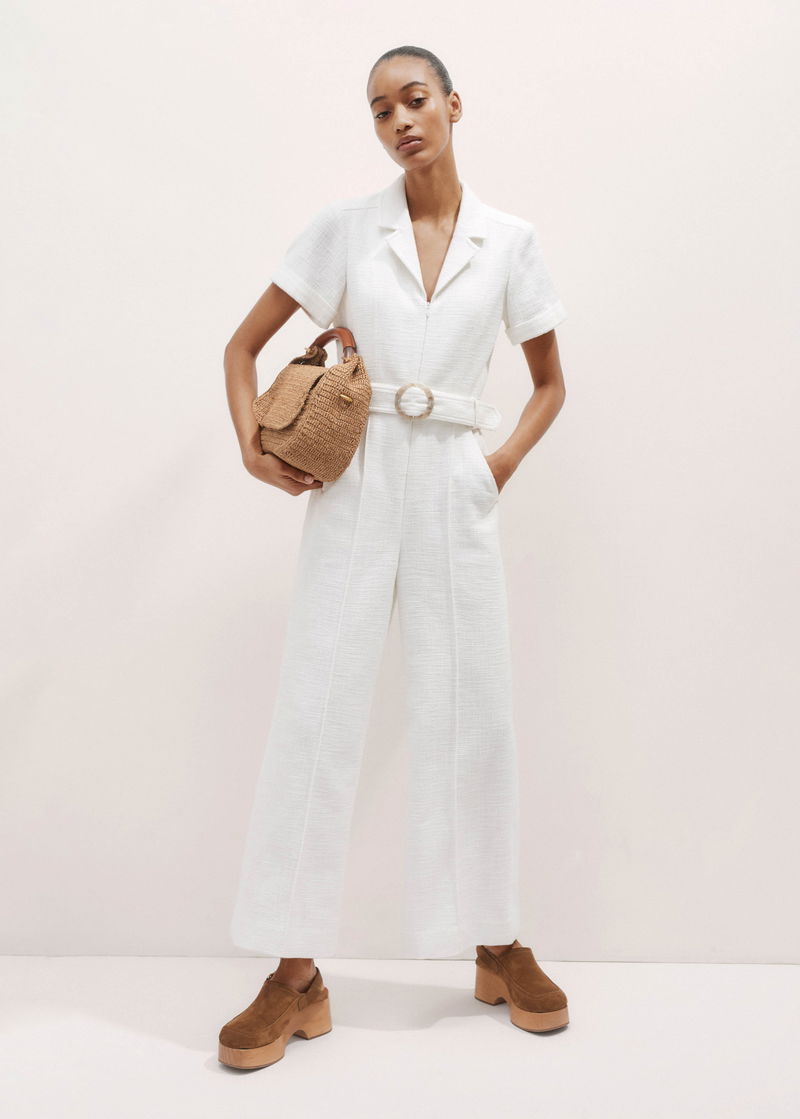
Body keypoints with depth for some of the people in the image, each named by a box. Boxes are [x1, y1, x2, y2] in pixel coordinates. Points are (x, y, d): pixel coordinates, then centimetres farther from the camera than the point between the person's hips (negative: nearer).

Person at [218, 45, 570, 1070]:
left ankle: (496, 945, 24)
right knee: (315, 708, -4)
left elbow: (550, 381, 16)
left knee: (475, 714, 5)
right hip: (354, 485, -1)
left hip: (453, 489, 1)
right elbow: (244, 344, 9)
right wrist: (252, 445, -6)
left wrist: (506, 460, 0)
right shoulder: (344, 227, 5)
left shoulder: (508, 242, 7)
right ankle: (296, 975, 8)